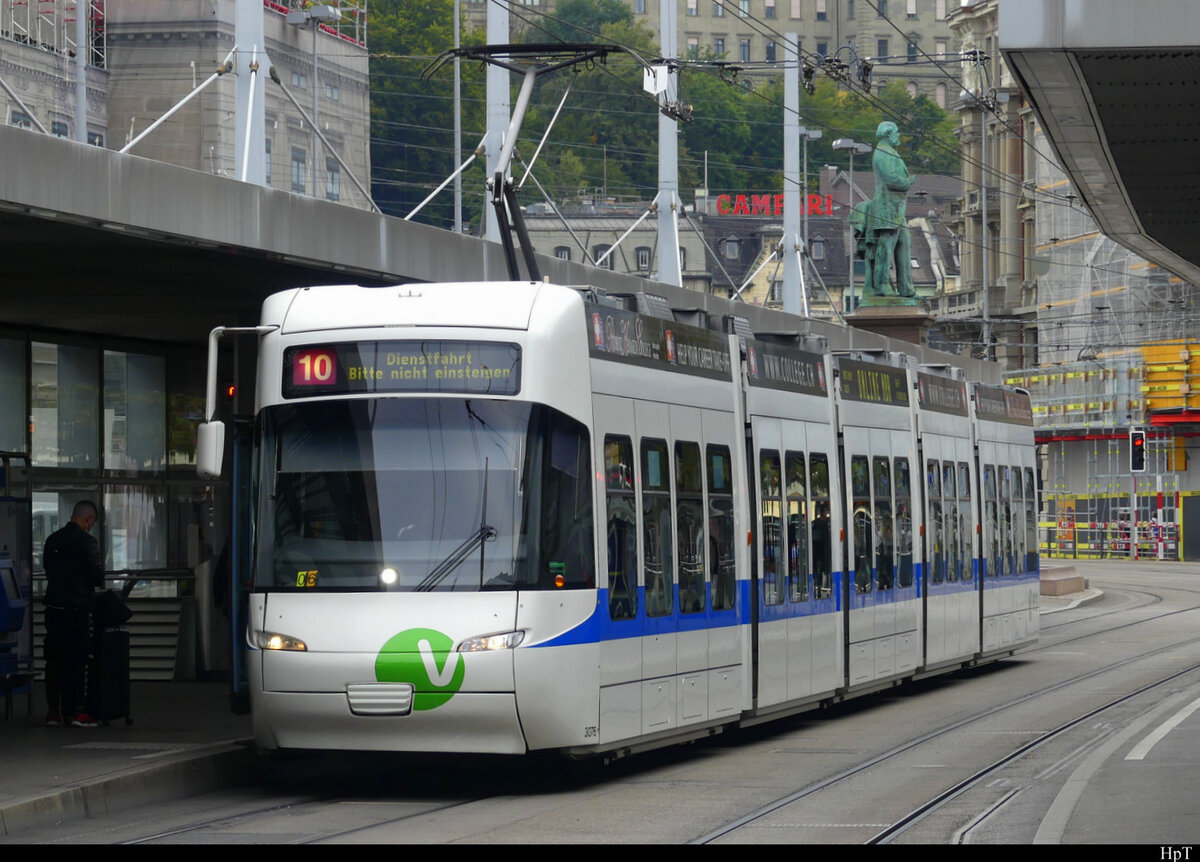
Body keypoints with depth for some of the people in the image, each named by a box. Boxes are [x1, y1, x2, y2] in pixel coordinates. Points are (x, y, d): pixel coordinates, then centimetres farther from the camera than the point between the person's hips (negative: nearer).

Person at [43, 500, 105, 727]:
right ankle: (75, 711, 0)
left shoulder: (53, 539, 10)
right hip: (77, 606, -6)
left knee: (54, 659, 8)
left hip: (53, 605, 6)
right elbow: (97, 575, -13)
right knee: (76, 661, -1)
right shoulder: (86, 541, -11)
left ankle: (53, 711, 10)